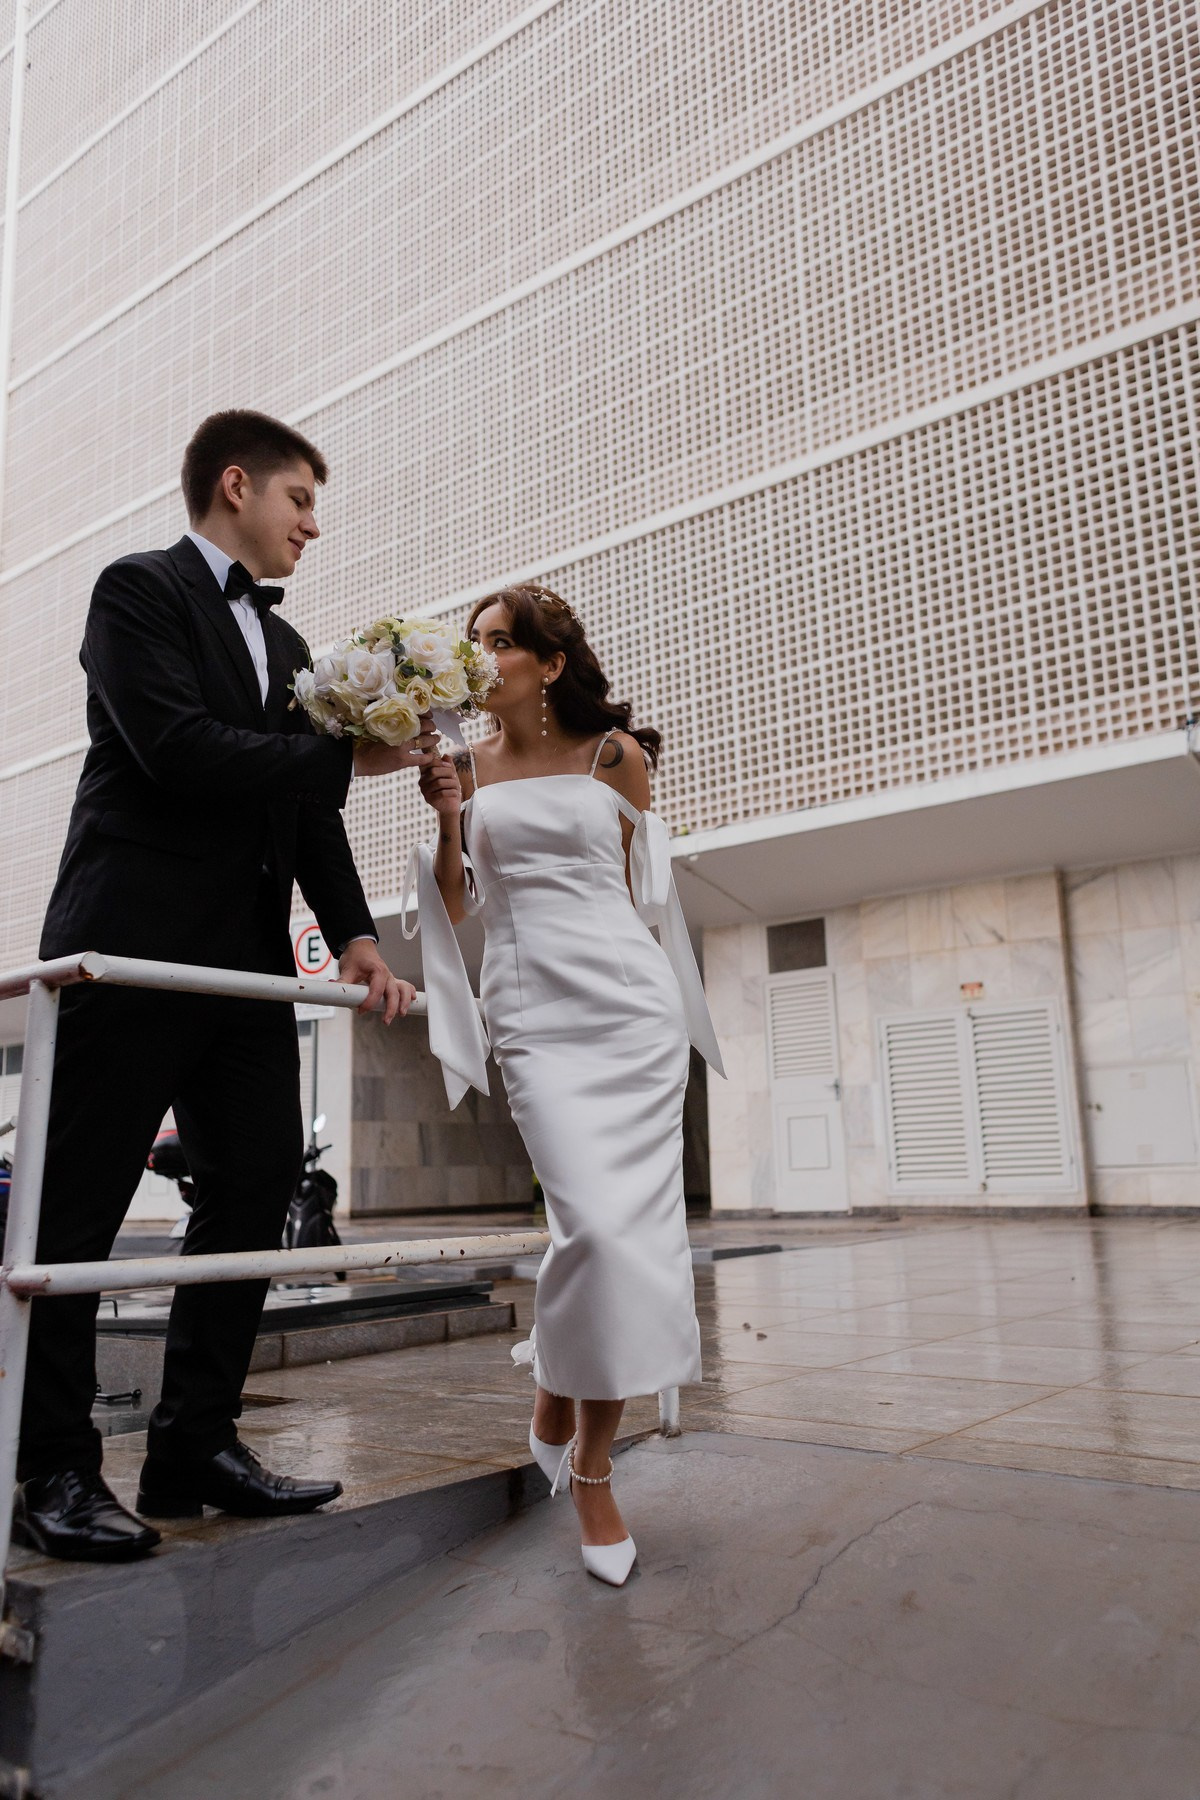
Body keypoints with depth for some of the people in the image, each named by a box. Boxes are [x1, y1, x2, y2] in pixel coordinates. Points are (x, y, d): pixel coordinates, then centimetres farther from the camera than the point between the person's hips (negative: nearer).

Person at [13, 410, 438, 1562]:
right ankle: (55, 1471, 9)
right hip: (136, 941, -8)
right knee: (77, 1205, -2)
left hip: (246, 957, 8)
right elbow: (178, 747, -16)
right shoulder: (139, 589, -1)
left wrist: (353, 933, 3)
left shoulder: (286, 643, 21)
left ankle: (197, 1445, 18)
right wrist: (349, 757, -12)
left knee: (255, 1185, 7)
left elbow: (308, 806, 15)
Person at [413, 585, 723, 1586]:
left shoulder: (615, 754, 9)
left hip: (631, 1004, 1)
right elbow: (457, 909, 13)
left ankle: (591, 1461, 12)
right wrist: (448, 818, -2)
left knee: (636, 1225, -4)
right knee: (596, 1222, -15)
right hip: (534, 1012, 0)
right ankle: (559, 1401, 14)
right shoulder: (471, 768, 12)